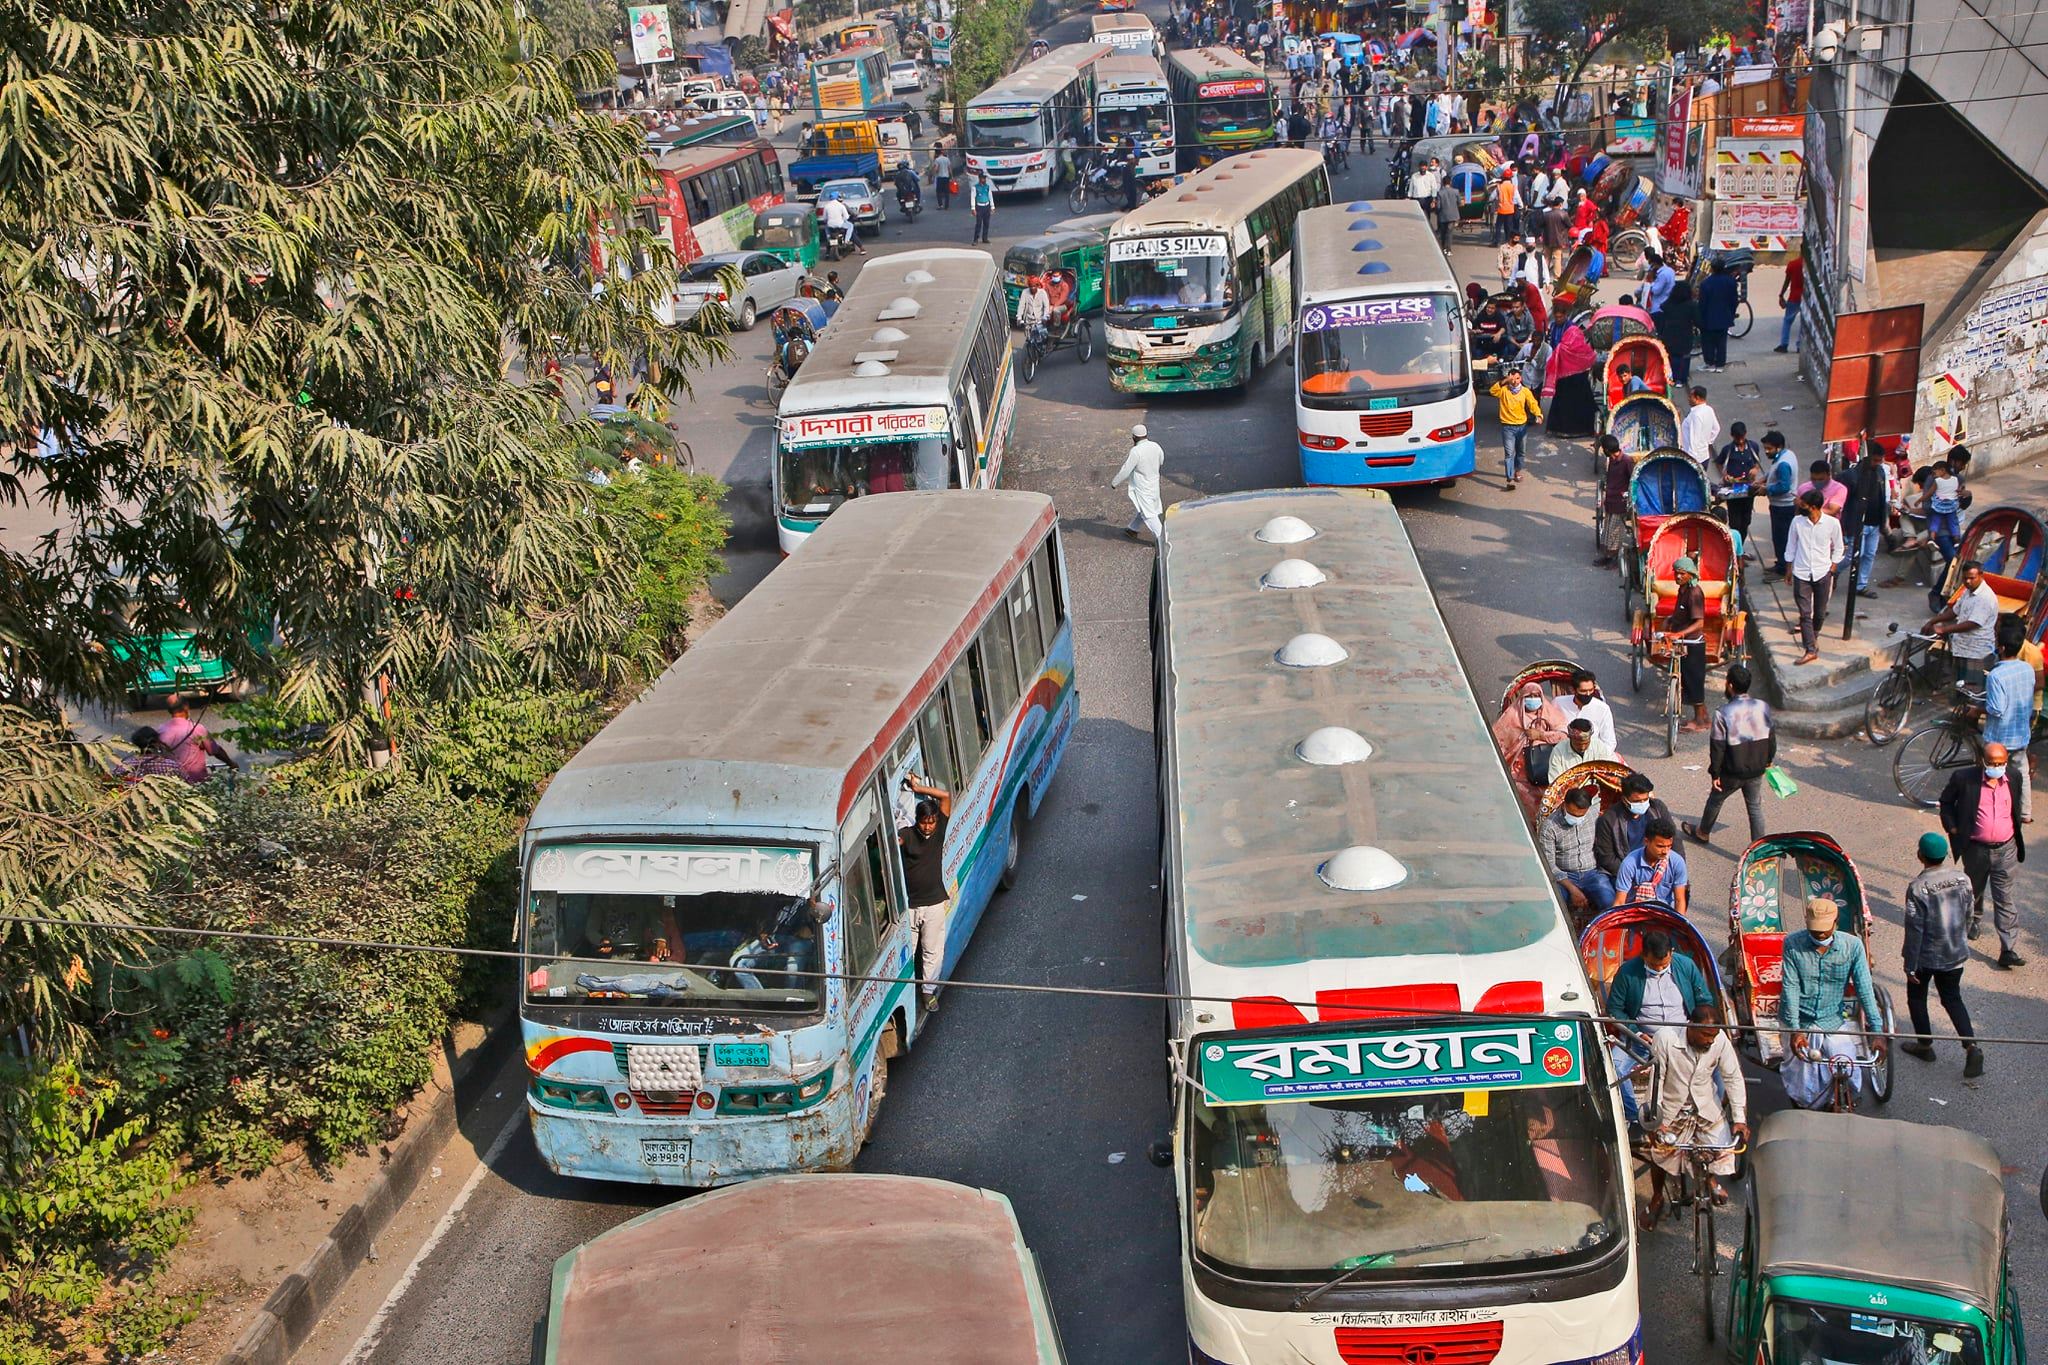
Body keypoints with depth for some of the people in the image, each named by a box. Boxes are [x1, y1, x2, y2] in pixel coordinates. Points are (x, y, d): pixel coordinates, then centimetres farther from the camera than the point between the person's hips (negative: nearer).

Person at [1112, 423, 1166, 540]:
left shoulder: (1136, 451, -25)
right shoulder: (1155, 446, -5)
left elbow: (1125, 470, -19)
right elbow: (1161, 461, 14)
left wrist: (1114, 483, -6)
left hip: (1142, 488, -8)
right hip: (1154, 484, 8)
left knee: (1147, 513, 0)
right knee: (1138, 508, 24)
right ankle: (1132, 530, 40)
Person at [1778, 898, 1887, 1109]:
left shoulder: (1852, 945, -10)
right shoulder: (1793, 944, -12)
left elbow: (1864, 990, -9)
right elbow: (1790, 988, -14)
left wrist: (1876, 1030, -15)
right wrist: (1794, 1030, -22)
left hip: (1834, 1022, 1)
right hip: (1800, 1022, -1)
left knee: (1849, 1078, -9)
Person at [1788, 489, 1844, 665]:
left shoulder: (1832, 523, -8)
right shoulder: (1797, 522, -5)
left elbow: (1838, 548, 5)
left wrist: (1832, 568, 1)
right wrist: (1789, 569, 11)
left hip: (1822, 573, 0)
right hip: (1801, 574, 0)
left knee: (1820, 612, 12)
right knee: (1805, 613, -6)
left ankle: (1813, 636, 39)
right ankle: (1811, 650, -7)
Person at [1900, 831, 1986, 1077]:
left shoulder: (1917, 887, -23)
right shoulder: (1962, 878, -8)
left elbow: (1914, 930, -19)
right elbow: (1968, 915, 5)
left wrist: (1910, 966, -11)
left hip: (1927, 956, -4)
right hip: (1955, 954, 5)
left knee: (1916, 996, 19)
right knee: (1952, 998, 18)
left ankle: (1925, 1045, 29)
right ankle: (1971, 1046, 2)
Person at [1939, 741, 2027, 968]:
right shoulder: (1964, 778, -12)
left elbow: (2016, 811, 14)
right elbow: (1946, 801, 4)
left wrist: (2018, 839, 12)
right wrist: (1952, 827, -4)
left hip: (2006, 849, 0)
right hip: (1976, 849, 0)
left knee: (2005, 901, -1)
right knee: (1973, 892, 21)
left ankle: (2009, 951, -1)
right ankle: (1972, 922, 50)